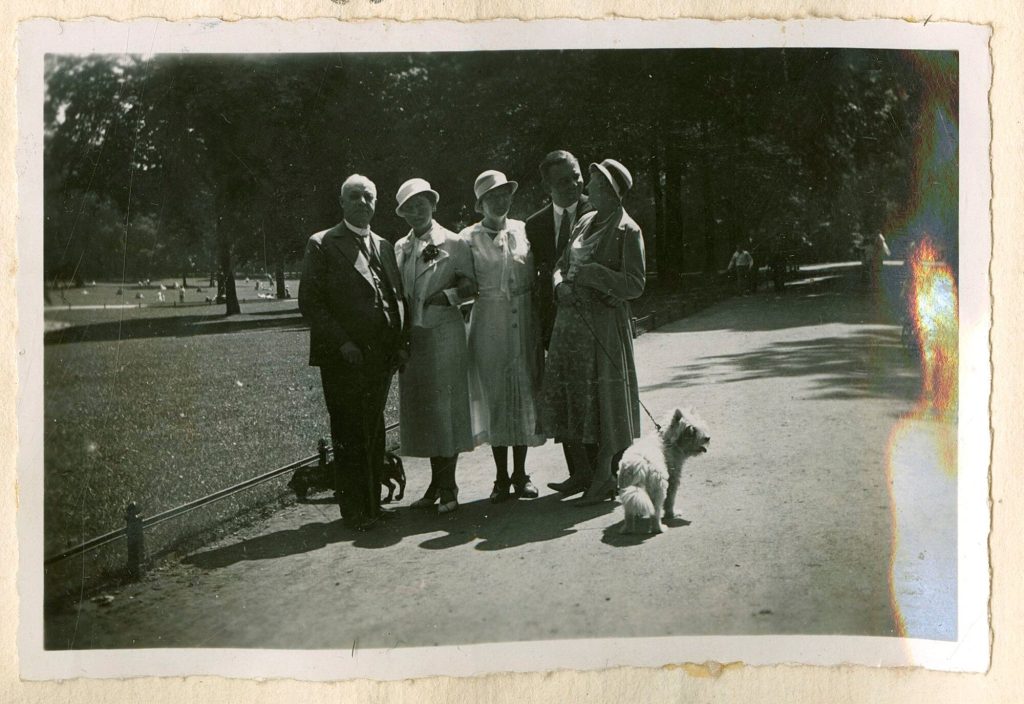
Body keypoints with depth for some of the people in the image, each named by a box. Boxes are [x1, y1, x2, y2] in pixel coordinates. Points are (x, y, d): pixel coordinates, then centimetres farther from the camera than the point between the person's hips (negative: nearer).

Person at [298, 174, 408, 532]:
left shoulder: (384, 246, 18)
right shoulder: (322, 245, -1)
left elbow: (397, 298, 19)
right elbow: (310, 302, -7)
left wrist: (400, 342, 6)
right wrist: (342, 343, -14)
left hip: (382, 355, 6)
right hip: (344, 357, -5)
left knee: (374, 433, 11)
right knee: (349, 435, -1)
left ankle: (372, 504, 19)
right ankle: (354, 510, 6)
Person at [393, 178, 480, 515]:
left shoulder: (454, 243, 0)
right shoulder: (400, 247, 13)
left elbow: (469, 285, 1)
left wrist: (448, 295, -16)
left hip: (445, 332, -5)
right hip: (412, 335, 5)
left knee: (445, 405, -3)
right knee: (419, 408, 6)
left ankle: (448, 487, 5)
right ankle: (436, 483, 16)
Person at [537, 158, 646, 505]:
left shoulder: (627, 231, -9)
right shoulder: (585, 222, 11)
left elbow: (635, 285, -13)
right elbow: (562, 264, 16)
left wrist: (593, 274, -19)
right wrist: (561, 285, -5)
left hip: (604, 323, -7)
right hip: (571, 320, 7)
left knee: (603, 396, 1)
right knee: (570, 394, 10)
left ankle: (606, 476, 13)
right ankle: (591, 467, 24)